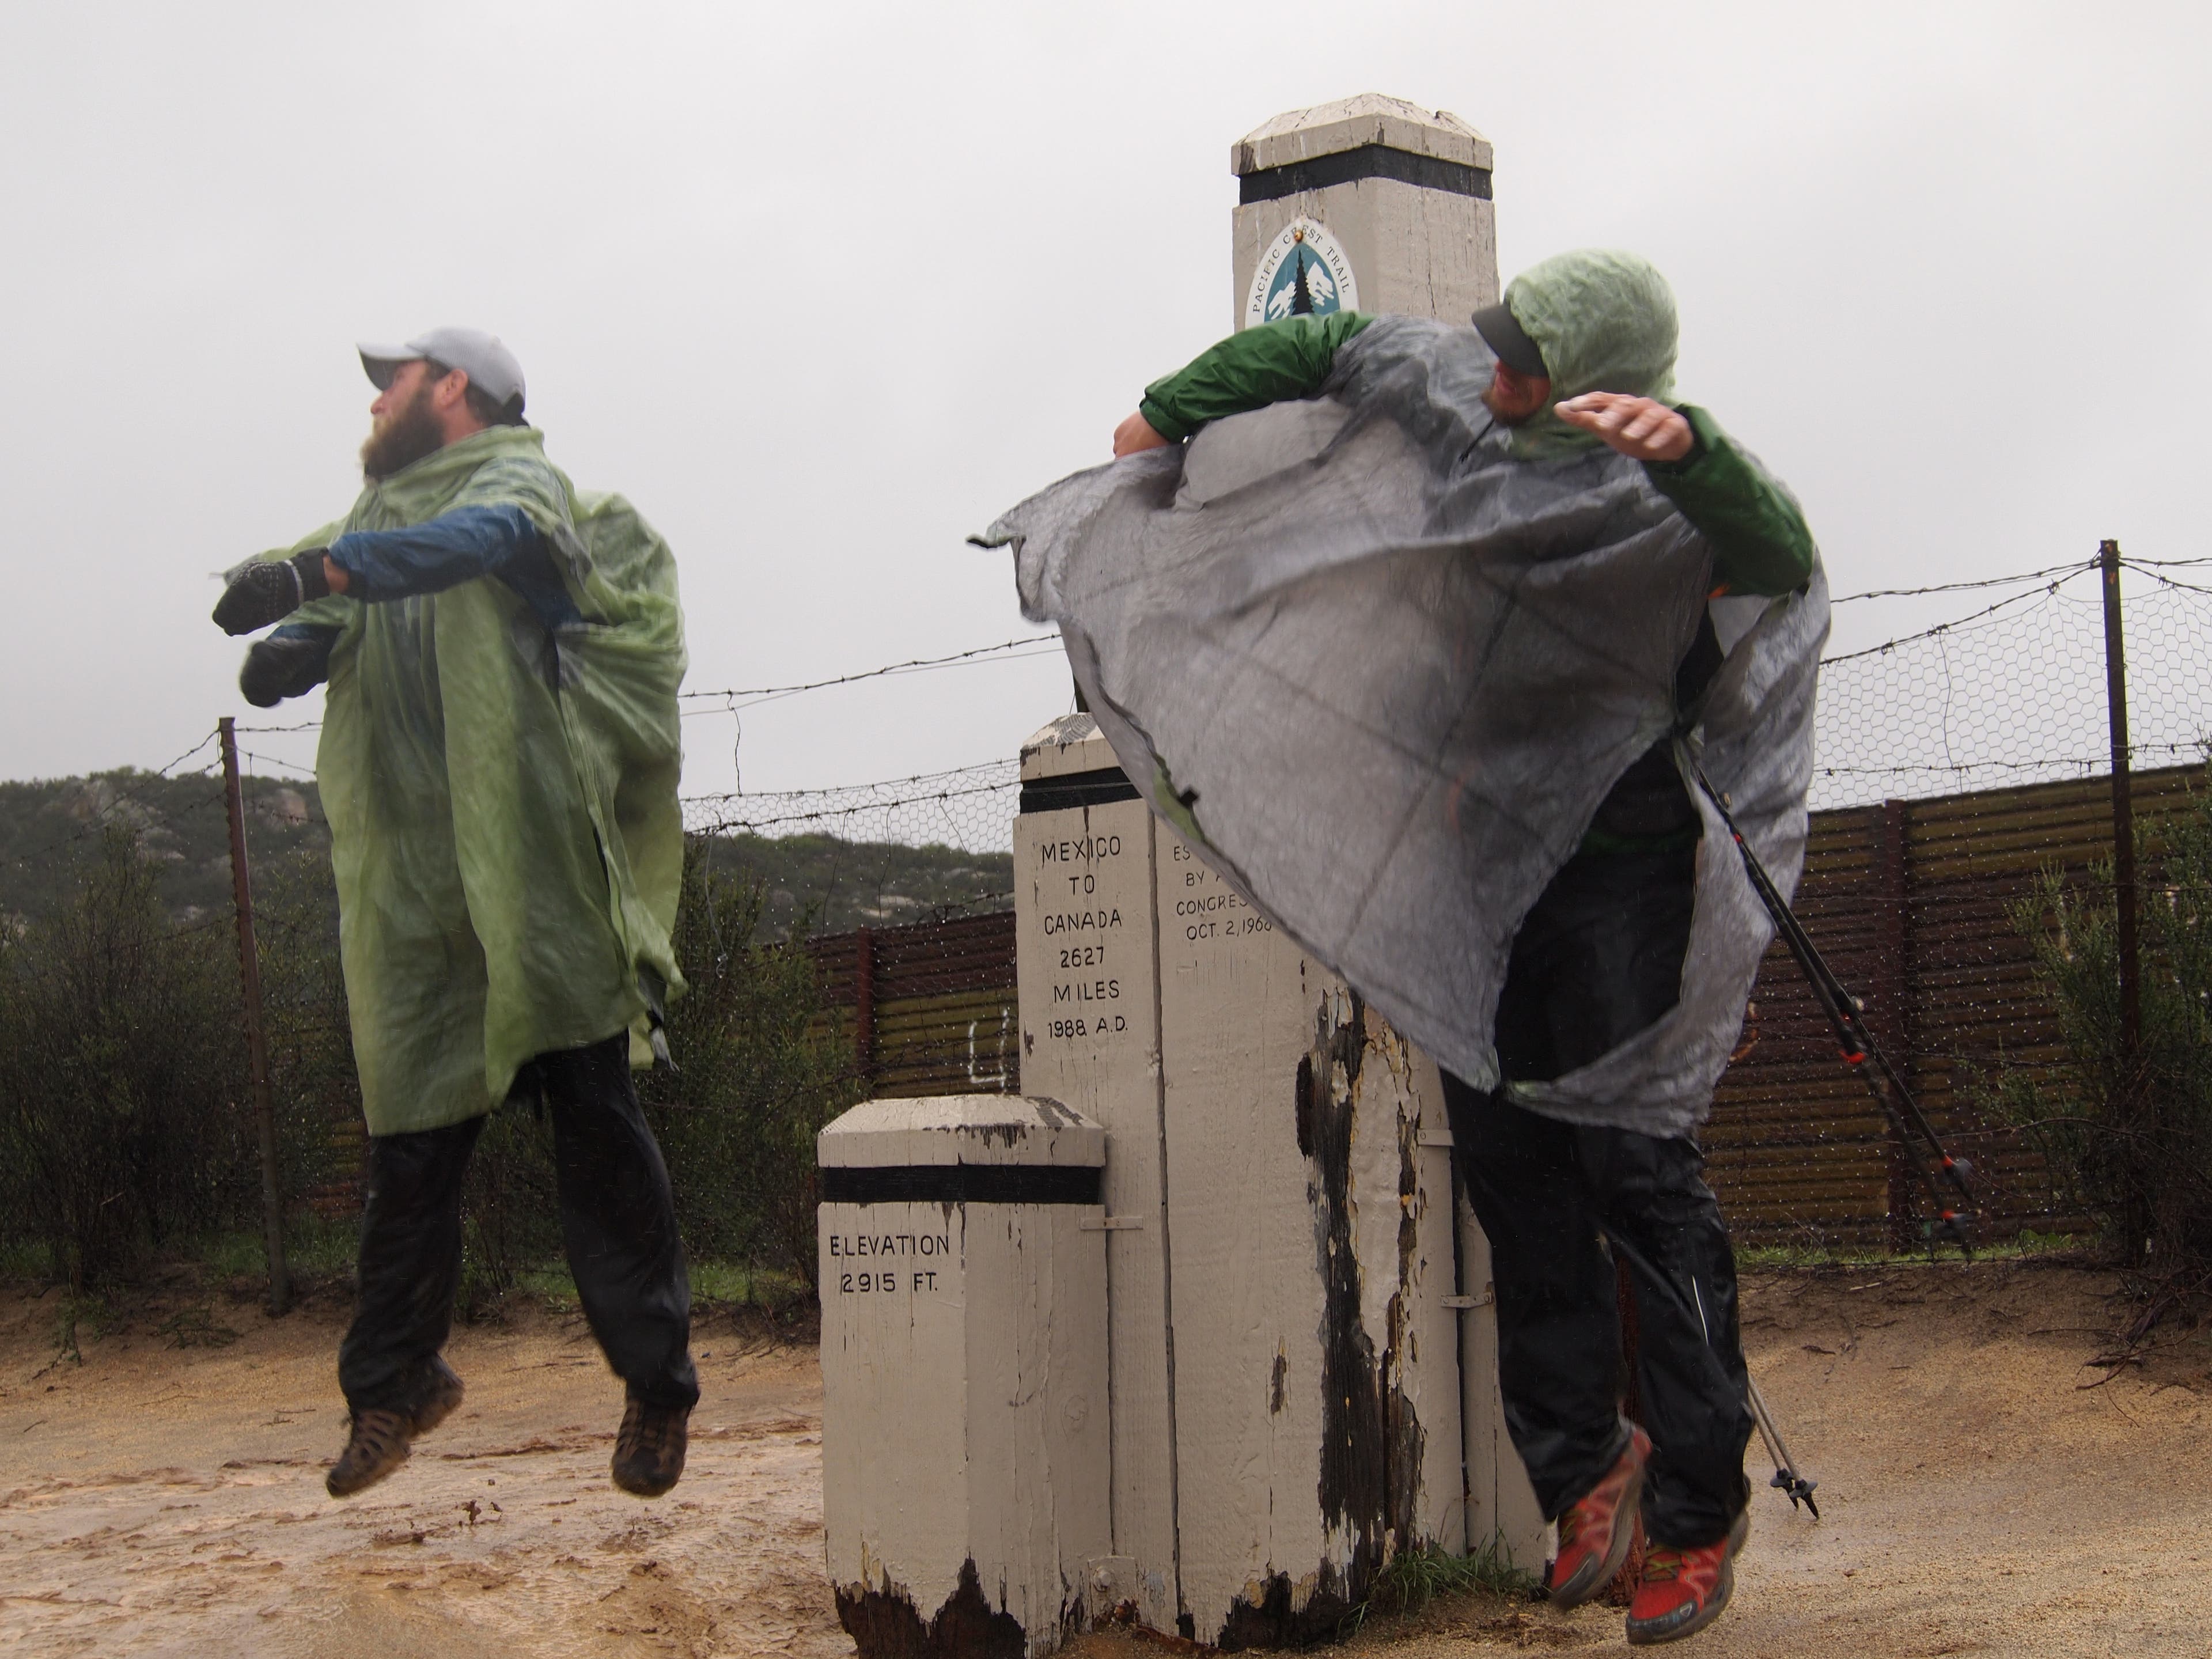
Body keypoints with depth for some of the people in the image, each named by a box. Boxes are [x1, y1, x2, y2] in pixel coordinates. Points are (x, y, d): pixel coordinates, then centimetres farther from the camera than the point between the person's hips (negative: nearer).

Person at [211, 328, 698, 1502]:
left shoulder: (518, 479, 2)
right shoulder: (384, 510, 24)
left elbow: (482, 538, -22)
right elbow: (321, 615, 11)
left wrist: (322, 570, -38)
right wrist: (291, 643, -15)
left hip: (535, 864, -5)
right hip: (411, 885, 6)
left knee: (594, 1118, -5)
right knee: (408, 1138, 6)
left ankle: (656, 1383, 3)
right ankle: (393, 1381, 19)